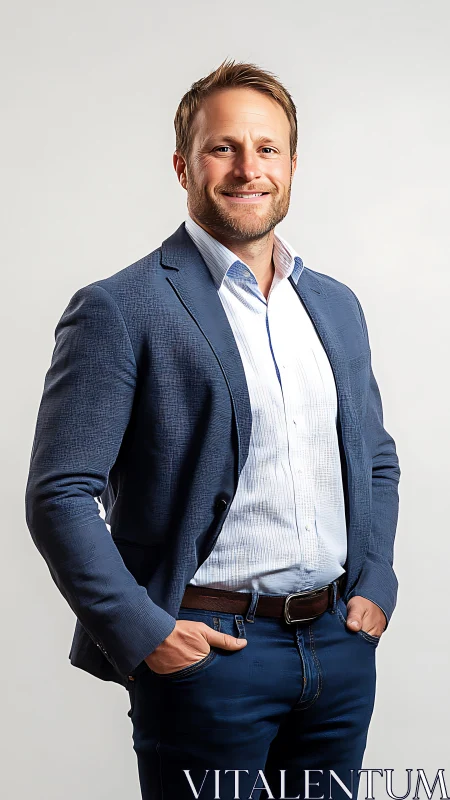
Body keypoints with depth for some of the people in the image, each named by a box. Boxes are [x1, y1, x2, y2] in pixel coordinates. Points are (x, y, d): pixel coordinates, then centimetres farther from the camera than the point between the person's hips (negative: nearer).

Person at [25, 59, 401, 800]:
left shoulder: (336, 304, 11)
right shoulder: (119, 309, -9)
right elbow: (59, 495, -12)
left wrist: (375, 587, 7)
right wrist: (142, 633, -15)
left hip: (342, 648, 6)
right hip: (208, 651, -5)